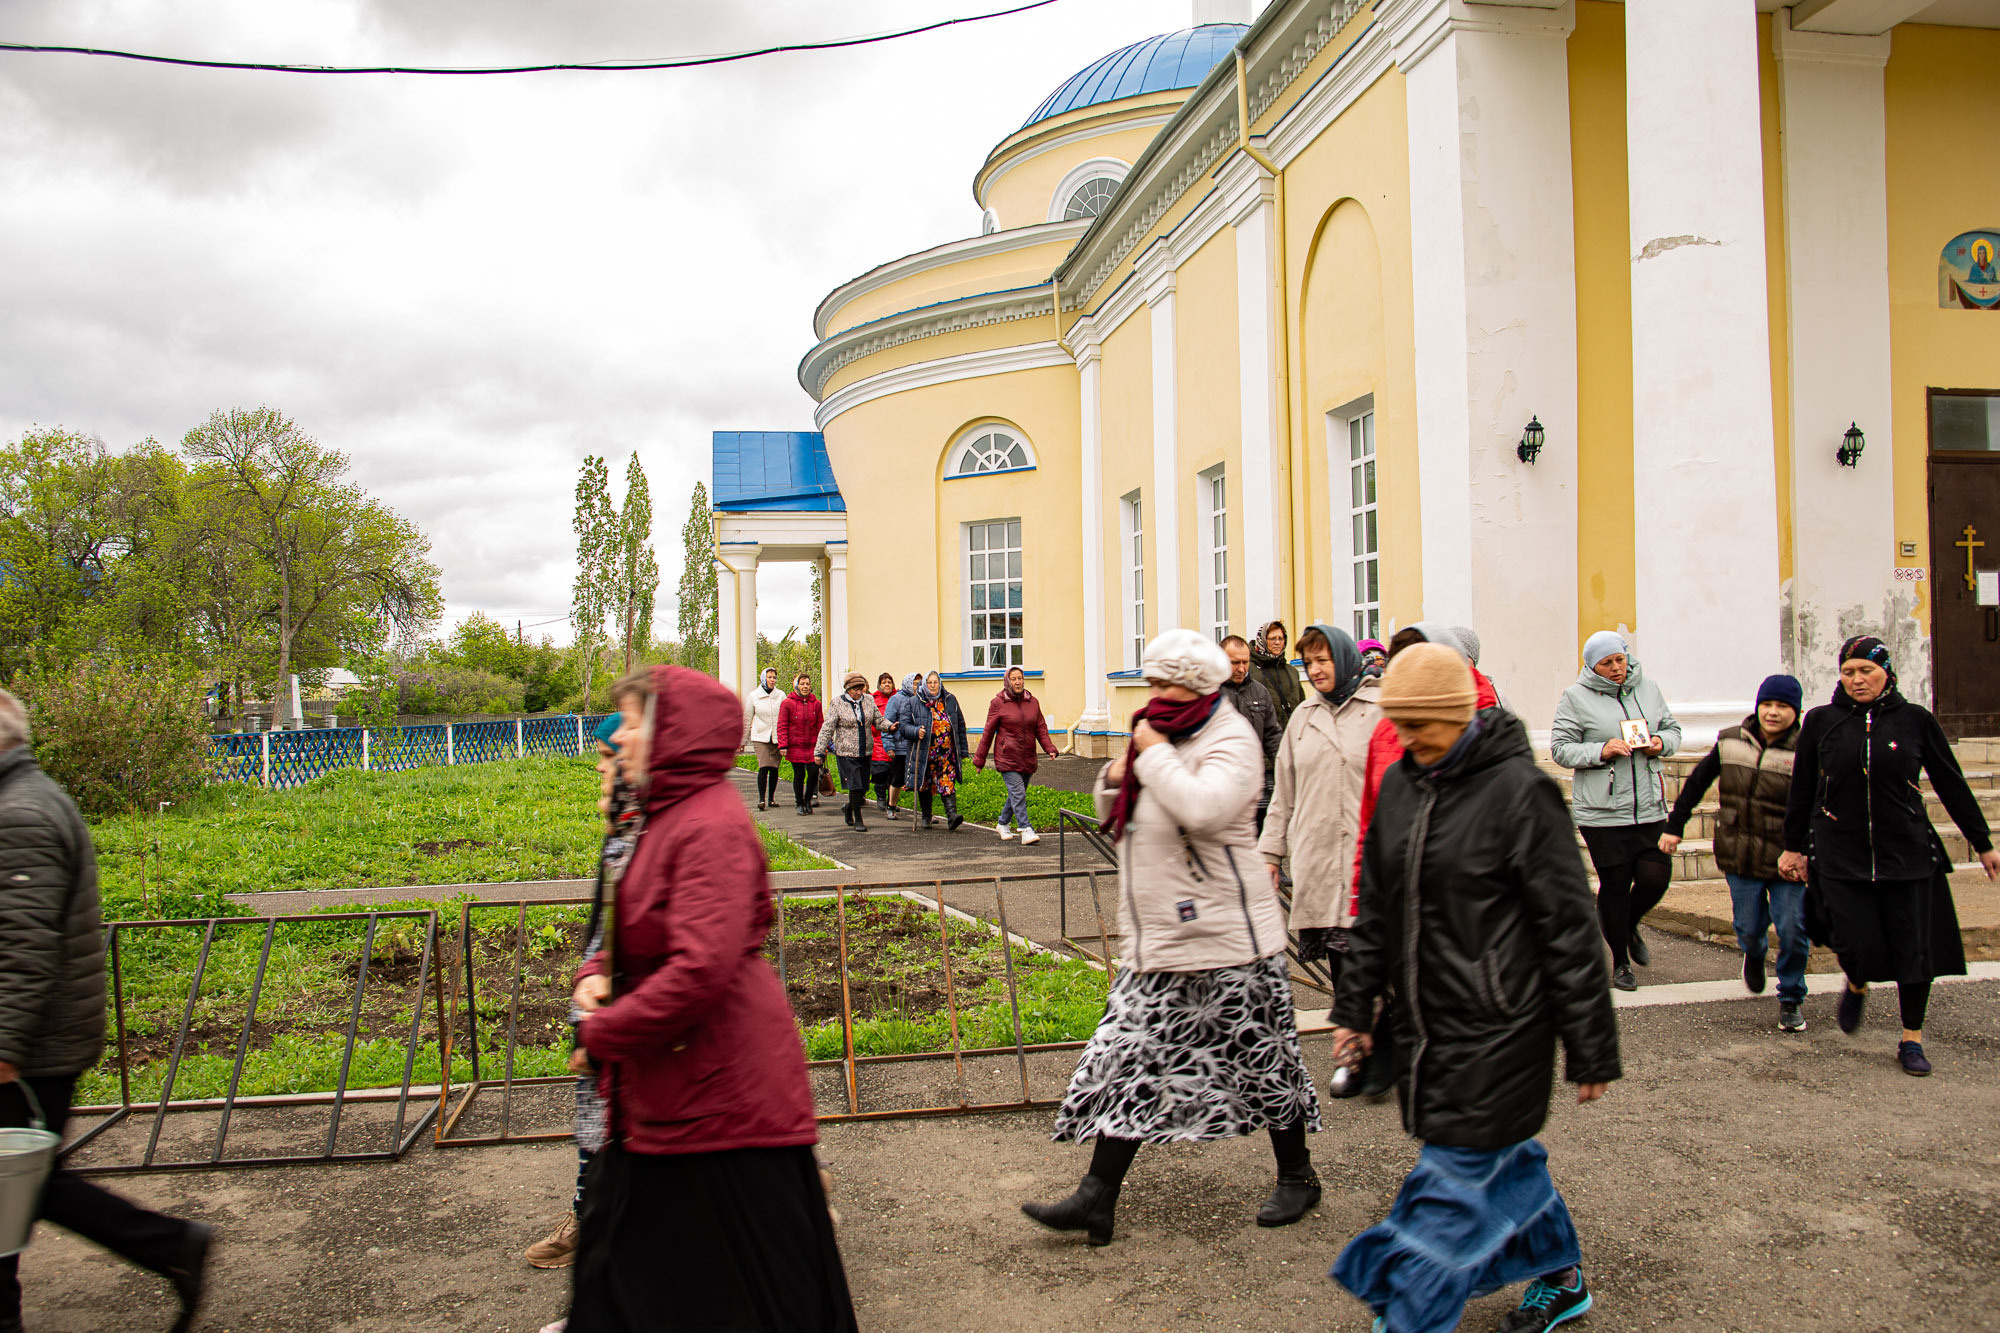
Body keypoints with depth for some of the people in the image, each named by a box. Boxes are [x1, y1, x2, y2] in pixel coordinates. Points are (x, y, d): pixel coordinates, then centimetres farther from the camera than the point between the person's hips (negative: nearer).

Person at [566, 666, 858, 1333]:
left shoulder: (710, 826, -21)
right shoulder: (668, 818, 11)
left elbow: (702, 967, -30)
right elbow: (638, 939, 23)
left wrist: (602, 1032, -18)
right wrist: (597, 974, 1)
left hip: (719, 1096, -10)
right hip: (667, 1095, 10)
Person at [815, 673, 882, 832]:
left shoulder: (869, 700, 6)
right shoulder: (838, 704, -5)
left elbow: (878, 721, 10)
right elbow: (827, 729, -4)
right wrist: (819, 752, -7)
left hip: (866, 752, 4)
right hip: (846, 753, -4)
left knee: (863, 788, 8)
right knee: (855, 787, -9)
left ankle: (848, 808, 36)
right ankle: (857, 820, 2)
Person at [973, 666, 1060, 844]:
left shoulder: (1032, 702, 9)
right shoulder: (998, 703, -3)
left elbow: (1041, 728, 11)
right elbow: (988, 732, 1)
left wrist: (1050, 748, -5)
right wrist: (980, 759, 2)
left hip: (1027, 759, 5)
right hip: (1007, 757, -5)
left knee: (1017, 794, 13)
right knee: (1018, 794, -15)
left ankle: (1003, 824, 31)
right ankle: (1026, 830, -18)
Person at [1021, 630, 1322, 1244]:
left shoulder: (1229, 738, -12)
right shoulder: (1161, 736, 13)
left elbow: (1204, 808, -33)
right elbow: (1116, 819, 21)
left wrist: (1155, 755, -21)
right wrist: (1116, 779, 0)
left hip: (1226, 938, -8)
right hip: (1157, 941, 8)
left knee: (1260, 1058, 8)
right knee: (1125, 1059, 4)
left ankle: (1297, 1176, 29)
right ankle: (1097, 1198, 8)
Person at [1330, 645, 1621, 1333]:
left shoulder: (1519, 789, -15)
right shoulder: (1400, 784, 6)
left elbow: (1568, 928, -12)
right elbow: (1376, 908, 15)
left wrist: (1591, 1048, -10)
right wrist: (1355, 1006, 14)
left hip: (1496, 1030, -7)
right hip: (1426, 1021, 7)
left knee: (1455, 1179, -4)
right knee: (1503, 1158, 20)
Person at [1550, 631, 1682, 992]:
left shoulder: (1648, 689, 8)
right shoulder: (1576, 697, -5)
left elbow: (1672, 728, 18)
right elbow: (1560, 748, -6)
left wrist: (1661, 743, -4)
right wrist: (1601, 751, -19)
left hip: (1650, 808, 4)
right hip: (1601, 812, -3)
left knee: (1655, 877, -3)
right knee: (1615, 885, 3)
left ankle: (1630, 928, 30)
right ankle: (1620, 961, 22)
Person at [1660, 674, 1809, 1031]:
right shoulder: (1730, 743, 1)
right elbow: (1697, 783, 14)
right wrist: (1675, 826, 15)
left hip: (1787, 862, -2)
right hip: (1740, 858, 2)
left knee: (1793, 933, -5)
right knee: (1749, 931, 9)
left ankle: (1791, 999, 19)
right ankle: (1754, 955, 47)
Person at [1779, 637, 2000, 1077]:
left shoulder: (1915, 720, 0)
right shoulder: (1821, 722, 1)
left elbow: (1952, 786, 7)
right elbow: (1801, 790, 9)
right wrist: (1793, 847, 12)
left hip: (1907, 854, 1)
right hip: (1841, 856, 0)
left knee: (1913, 948, 3)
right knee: (1860, 948, -6)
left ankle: (1912, 1040, 20)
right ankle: (1856, 986, 30)